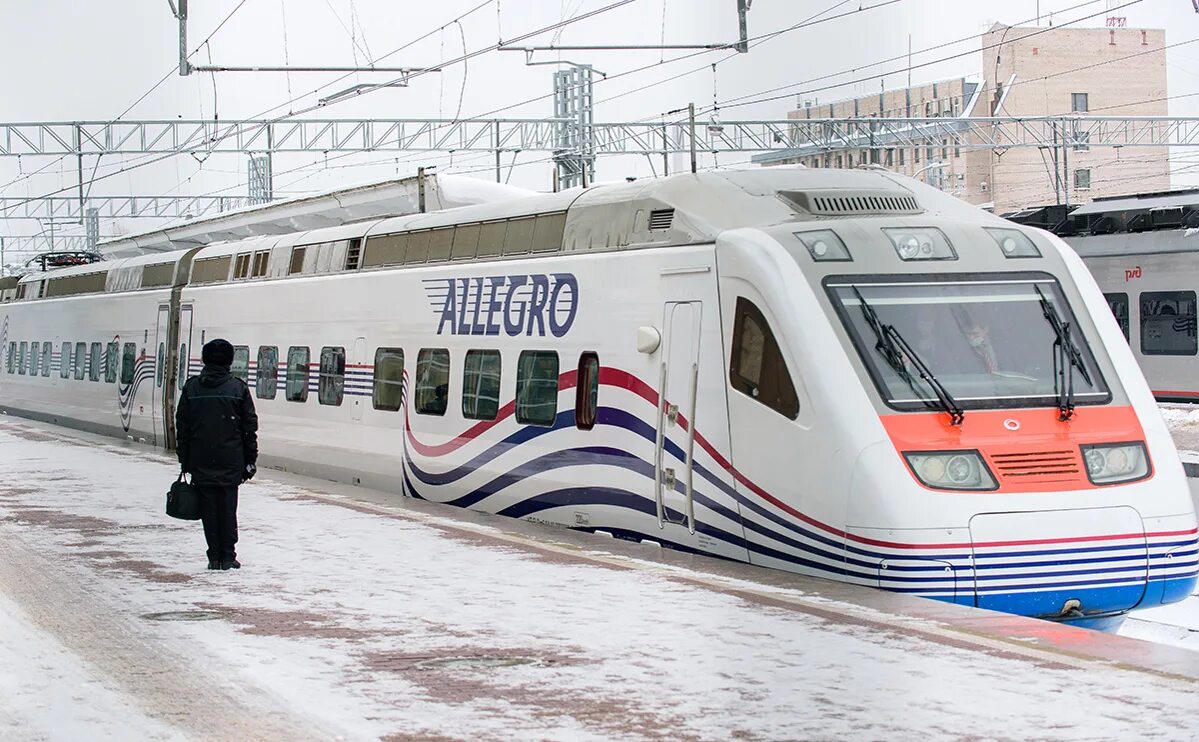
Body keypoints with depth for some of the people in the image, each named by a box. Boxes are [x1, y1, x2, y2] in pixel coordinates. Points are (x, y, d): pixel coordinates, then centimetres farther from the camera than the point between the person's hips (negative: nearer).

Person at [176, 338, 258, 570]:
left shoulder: (192, 387, 2)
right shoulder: (238, 388, -2)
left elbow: (182, 426, 5)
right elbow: (249, 427, 0)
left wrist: (185, 461, 12)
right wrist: (250, 460, 7)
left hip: (201, 464, 1)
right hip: (231, 462, -1)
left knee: (209, 509, 5)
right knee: (228, 508, 6)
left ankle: (215, 557, 5)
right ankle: (228, 557, 6)